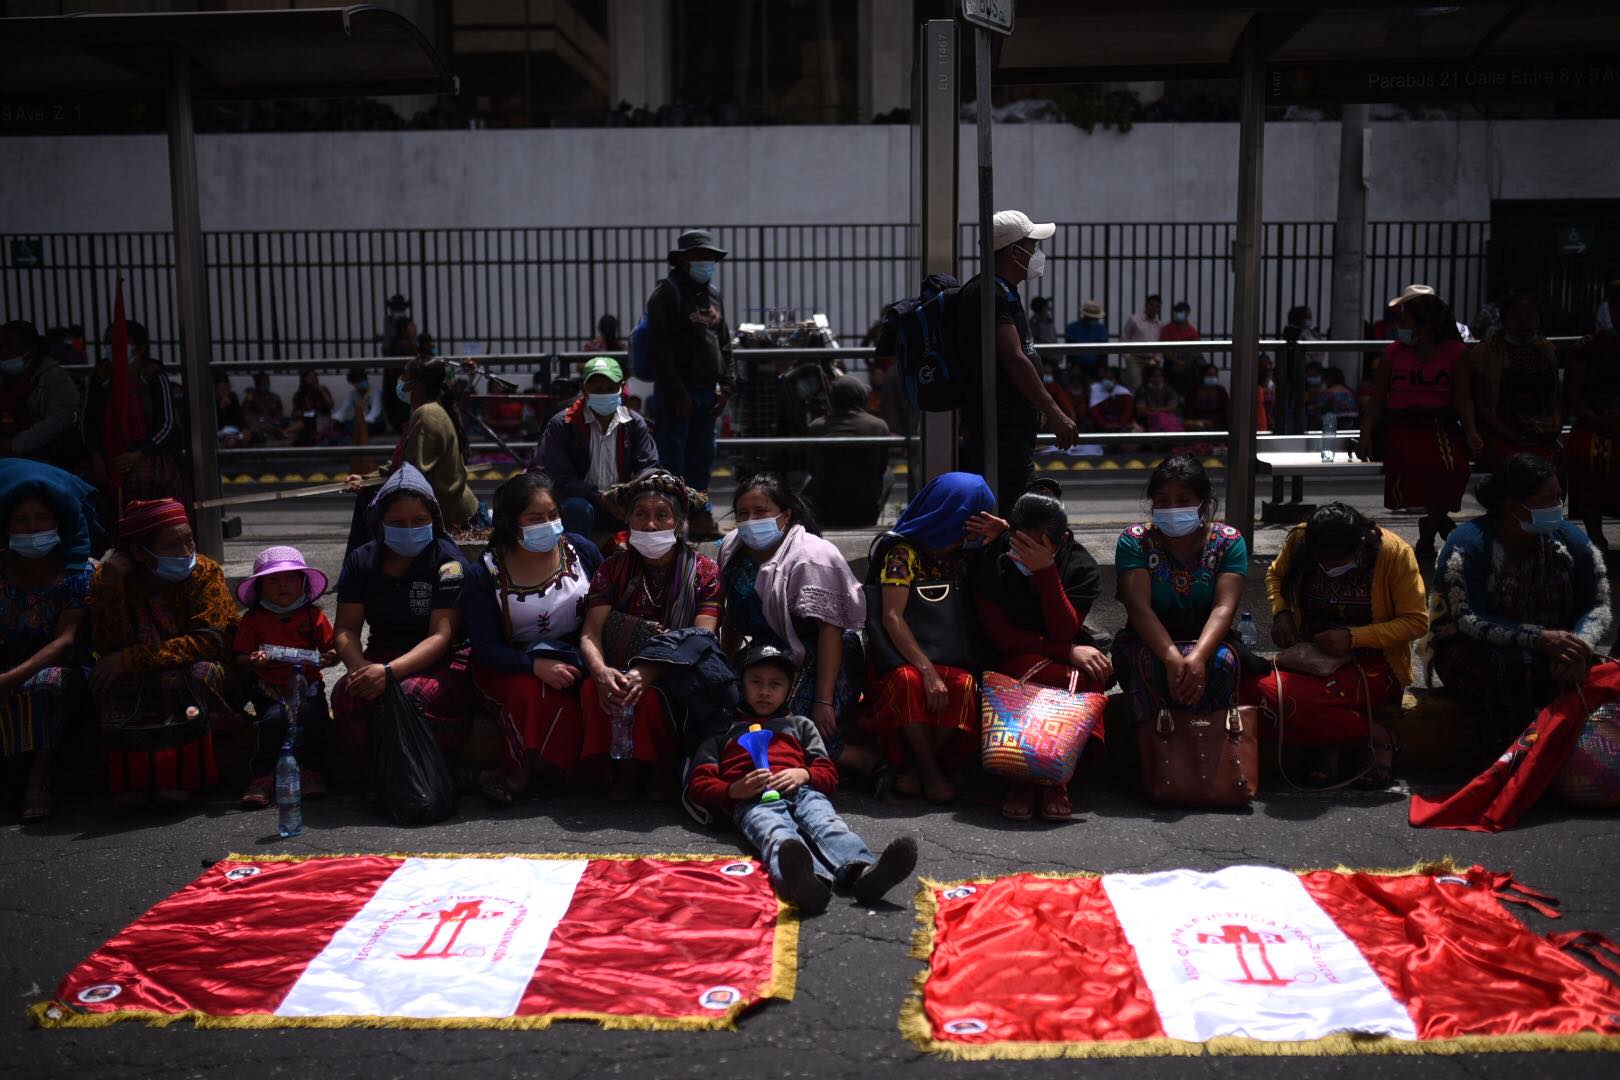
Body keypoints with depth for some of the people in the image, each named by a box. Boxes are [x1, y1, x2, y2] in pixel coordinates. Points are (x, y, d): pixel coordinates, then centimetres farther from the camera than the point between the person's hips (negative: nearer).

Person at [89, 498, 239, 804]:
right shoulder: (108, 577, -6)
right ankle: (132, 775, -27)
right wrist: (110, 585, -27)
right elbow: (110, 649, -16)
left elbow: (212, 640, -23)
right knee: (110, 681, -28)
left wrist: (131, 660, -26)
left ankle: (180, 771, -28)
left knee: (203, 671, -32)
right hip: (137, 695, 1)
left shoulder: (205, 572, -10)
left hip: (194, 689, -1)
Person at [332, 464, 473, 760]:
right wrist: (360, 667, -21)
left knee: (406, 698, -37)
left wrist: (390, 672, -31)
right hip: (380, 657, 4)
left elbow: (441, 636, -15)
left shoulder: (448, 561, -6)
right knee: (346, 695, -32)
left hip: (442, 662, -3)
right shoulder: (360, 561, 8)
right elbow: (346, 629, 4)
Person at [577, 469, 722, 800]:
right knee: (592, 690, -30)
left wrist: (649, 673, -32)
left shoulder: (704, 573, -1)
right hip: (621, 671, 2)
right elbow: (590, 633, -4)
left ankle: (661, 769, -8)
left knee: (650, 696, -34)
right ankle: (621, 768, -10)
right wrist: (601, 672, -30)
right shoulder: (612, 570, 6)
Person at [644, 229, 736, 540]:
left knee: (702, 456, 12)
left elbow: (724, 344, 20)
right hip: (676, 394, -7)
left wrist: (727, 385, 8)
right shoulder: (667, 294, -8)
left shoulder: (712, 294, 16)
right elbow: (660, 350, -15)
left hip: (707, 392, 8)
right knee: (672, 458, -6)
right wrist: (678, 395, -17)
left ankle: (701, 517, 19)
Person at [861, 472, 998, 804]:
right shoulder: (904, 552, -6)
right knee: (908, 681, -38)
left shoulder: (964, 555, 13)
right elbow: (892, 618, -17)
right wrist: (928, 671, -28)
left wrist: (1003, 536, -5)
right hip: (900, 660, -4)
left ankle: (914, 769, -17)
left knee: (964, 685, -30)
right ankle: (930, 773, -21)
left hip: (950, 658, 4)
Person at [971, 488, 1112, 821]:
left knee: (1091, 676, -34)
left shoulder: (1081, 566, -6)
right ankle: (1022, 778, -26)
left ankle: (1057, 779, -22)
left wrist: (1045, 570, -26)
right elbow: (1001, 637, -13)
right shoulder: (992, 563, -9)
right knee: (1032, 670, -38)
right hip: (1012, 662, -2)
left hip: (1068, 660, 2)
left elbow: (1063, 632, -17)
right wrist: (1067, 652, -21)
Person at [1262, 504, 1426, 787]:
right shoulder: (1299, 541, -5)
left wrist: (1353, 637, -20)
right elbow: (1275, 574, 17)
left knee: (1284, 698, -33)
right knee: (1266, 691, -30)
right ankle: (1374, 735, -12)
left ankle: (1329, 745, -2)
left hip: (1372, 665, -5)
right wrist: (1280, 613, -3)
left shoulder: (1395, 553, -13)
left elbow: (1417, 621, -9)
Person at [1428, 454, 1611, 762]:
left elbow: (1598, 608, -3)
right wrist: (1540, 638, -36)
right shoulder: (1469, 545, -16)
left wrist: (1580, 647, -26)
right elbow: (1469, 620, -23)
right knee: (1517, 668, -37)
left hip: (1550, 651, 5)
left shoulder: (1571, 540, 0)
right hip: (1473, 652, -5)